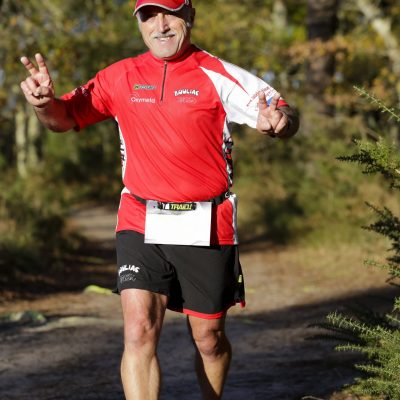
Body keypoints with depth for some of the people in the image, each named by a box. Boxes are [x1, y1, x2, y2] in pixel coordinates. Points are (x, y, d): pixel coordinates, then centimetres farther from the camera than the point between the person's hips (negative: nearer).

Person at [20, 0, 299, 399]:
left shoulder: (218, 75, -3)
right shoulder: (121, 77, 5)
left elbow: (284, 114, -5)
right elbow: (65, 118, 8)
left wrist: (278, 121, -30)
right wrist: (44, 102, -16)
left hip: (206, 228, -1)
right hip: (141, 225, 1)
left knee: (208, 337, 10)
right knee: (138, 330, -14)